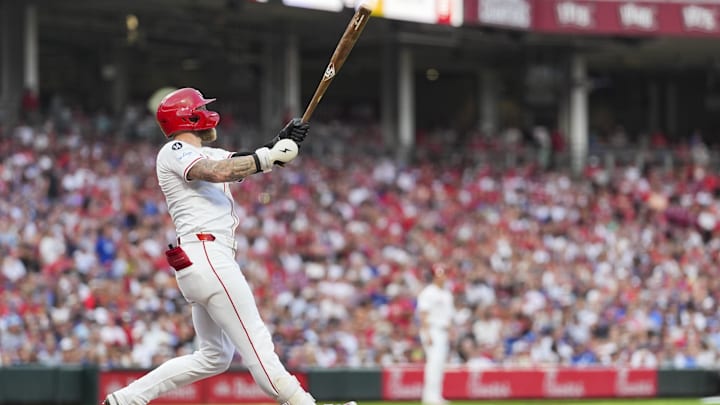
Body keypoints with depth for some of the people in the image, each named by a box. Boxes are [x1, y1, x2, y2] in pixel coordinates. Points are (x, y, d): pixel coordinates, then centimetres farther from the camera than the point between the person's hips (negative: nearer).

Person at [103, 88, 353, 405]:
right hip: (206, 256, -10)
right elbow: (218, 172, -21)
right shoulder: (174, 151, -2)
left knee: (214, 357, 11)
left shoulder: (206, 154, 26)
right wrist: (270, 156, -15)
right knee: (255, 340, -13)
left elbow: (250, 162, 15)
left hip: (212, 259, 10)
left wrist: (284, 141, -3)